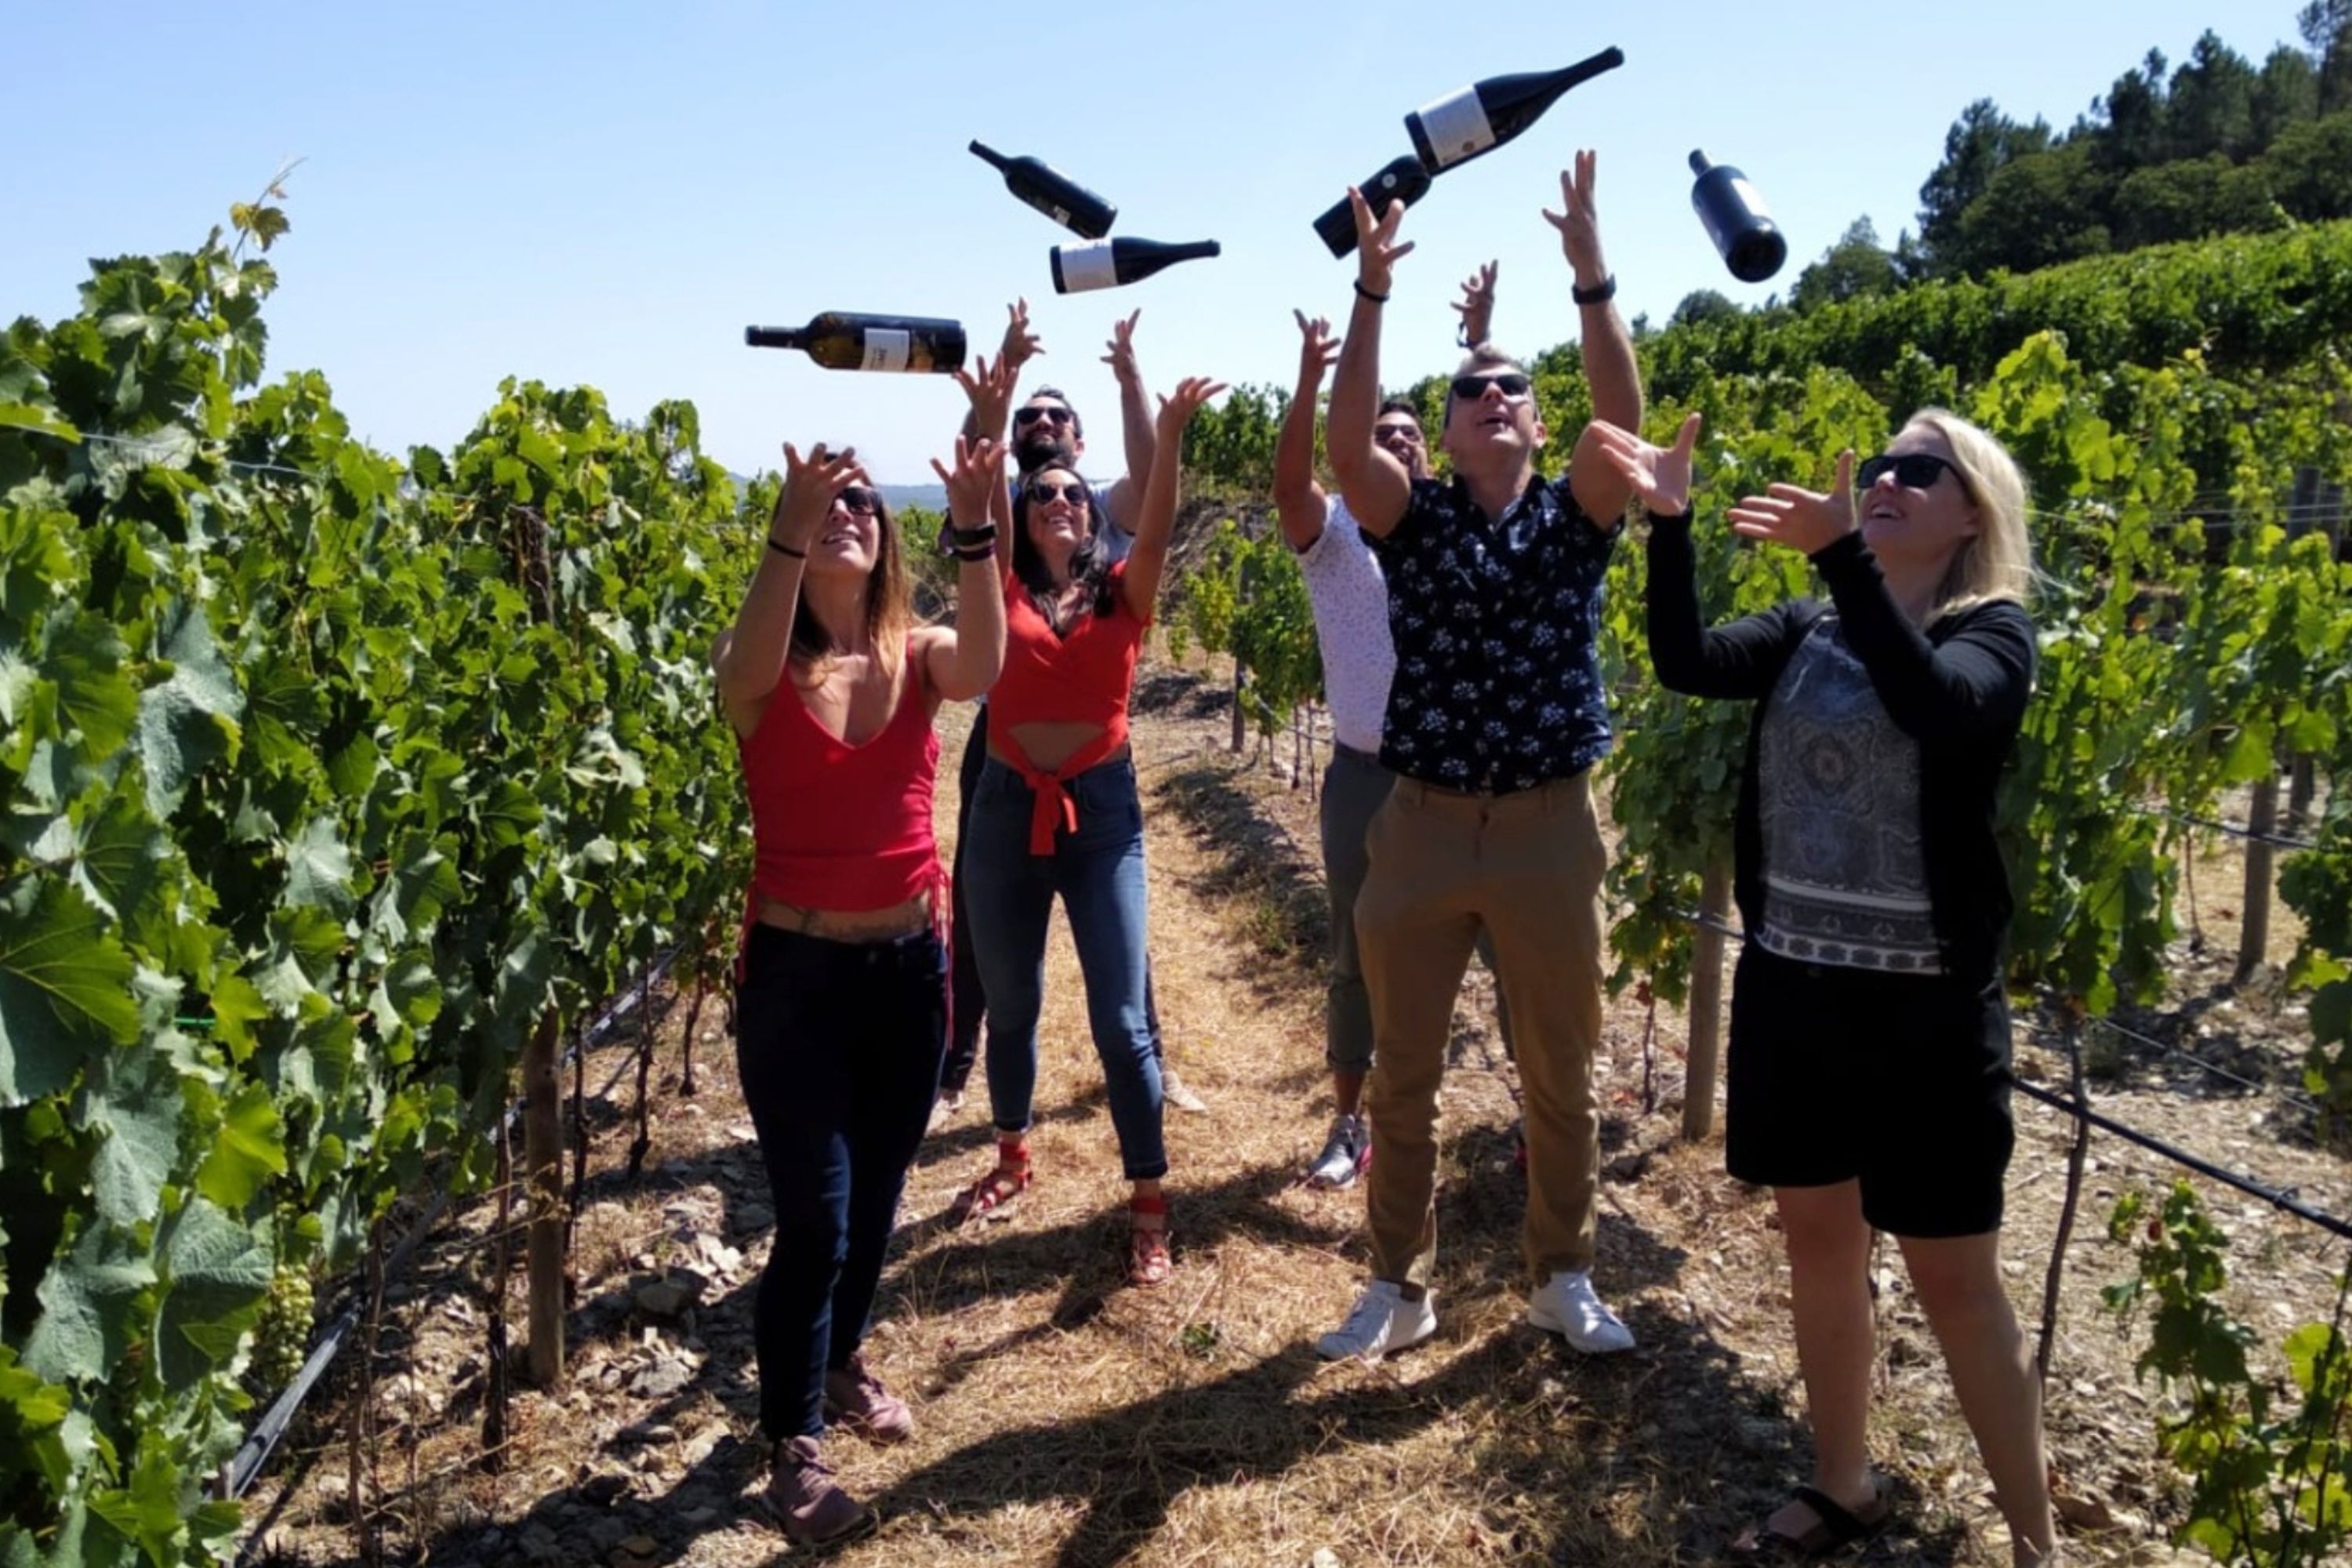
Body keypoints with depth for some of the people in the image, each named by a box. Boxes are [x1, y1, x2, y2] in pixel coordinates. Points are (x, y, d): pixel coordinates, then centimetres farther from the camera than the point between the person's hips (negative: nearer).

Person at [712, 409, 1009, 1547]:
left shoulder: (919, 658, 0)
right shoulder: (762, 675, -6)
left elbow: (985, 666, -23)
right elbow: (749, 668, -31)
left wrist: (975, 532, -37)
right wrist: (788, 532, -45)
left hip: (908, 965, 3)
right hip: (794, 971, -3)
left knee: (876, 1196, 18)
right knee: (814, 1220, -3)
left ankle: (842, 1360, 44)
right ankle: (793, 1445, 17)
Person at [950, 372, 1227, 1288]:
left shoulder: (1123, 593, 3)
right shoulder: (1006, 592, 4)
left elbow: (1157, 529, -14)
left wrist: (1169, 434, -27)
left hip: (1104, 808, -1)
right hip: (1008, 806, 2)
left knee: (1120, 1018, -3)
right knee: (1009, 1005, 16)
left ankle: (1149, 1203, 9)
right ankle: (1012, 1156, 38)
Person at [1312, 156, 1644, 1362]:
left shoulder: (1576, 518, 4)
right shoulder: (1411, 519, 3)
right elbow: (1348, 442, -15)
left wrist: (1592, 280, -22)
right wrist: (1371, 291, -22)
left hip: (1551, 827, 0)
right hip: (1422, 824, 0)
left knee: (1560, 1075, 12)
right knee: (1402, 1076, 8)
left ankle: (1562, 1278, 31)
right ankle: (1400, 1287, 25)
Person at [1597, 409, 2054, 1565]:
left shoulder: (1994, 633, -7)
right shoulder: (1808, 632, 6)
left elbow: (1935, 710, -29)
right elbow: (1686, 662, -11)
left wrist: (1840, 555, -36)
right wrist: (1668, 521, -21)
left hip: (1923, 1003, -5)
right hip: (1788, 986, 5)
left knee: (1952, 1273, 5)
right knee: (1817, 1236, 16)